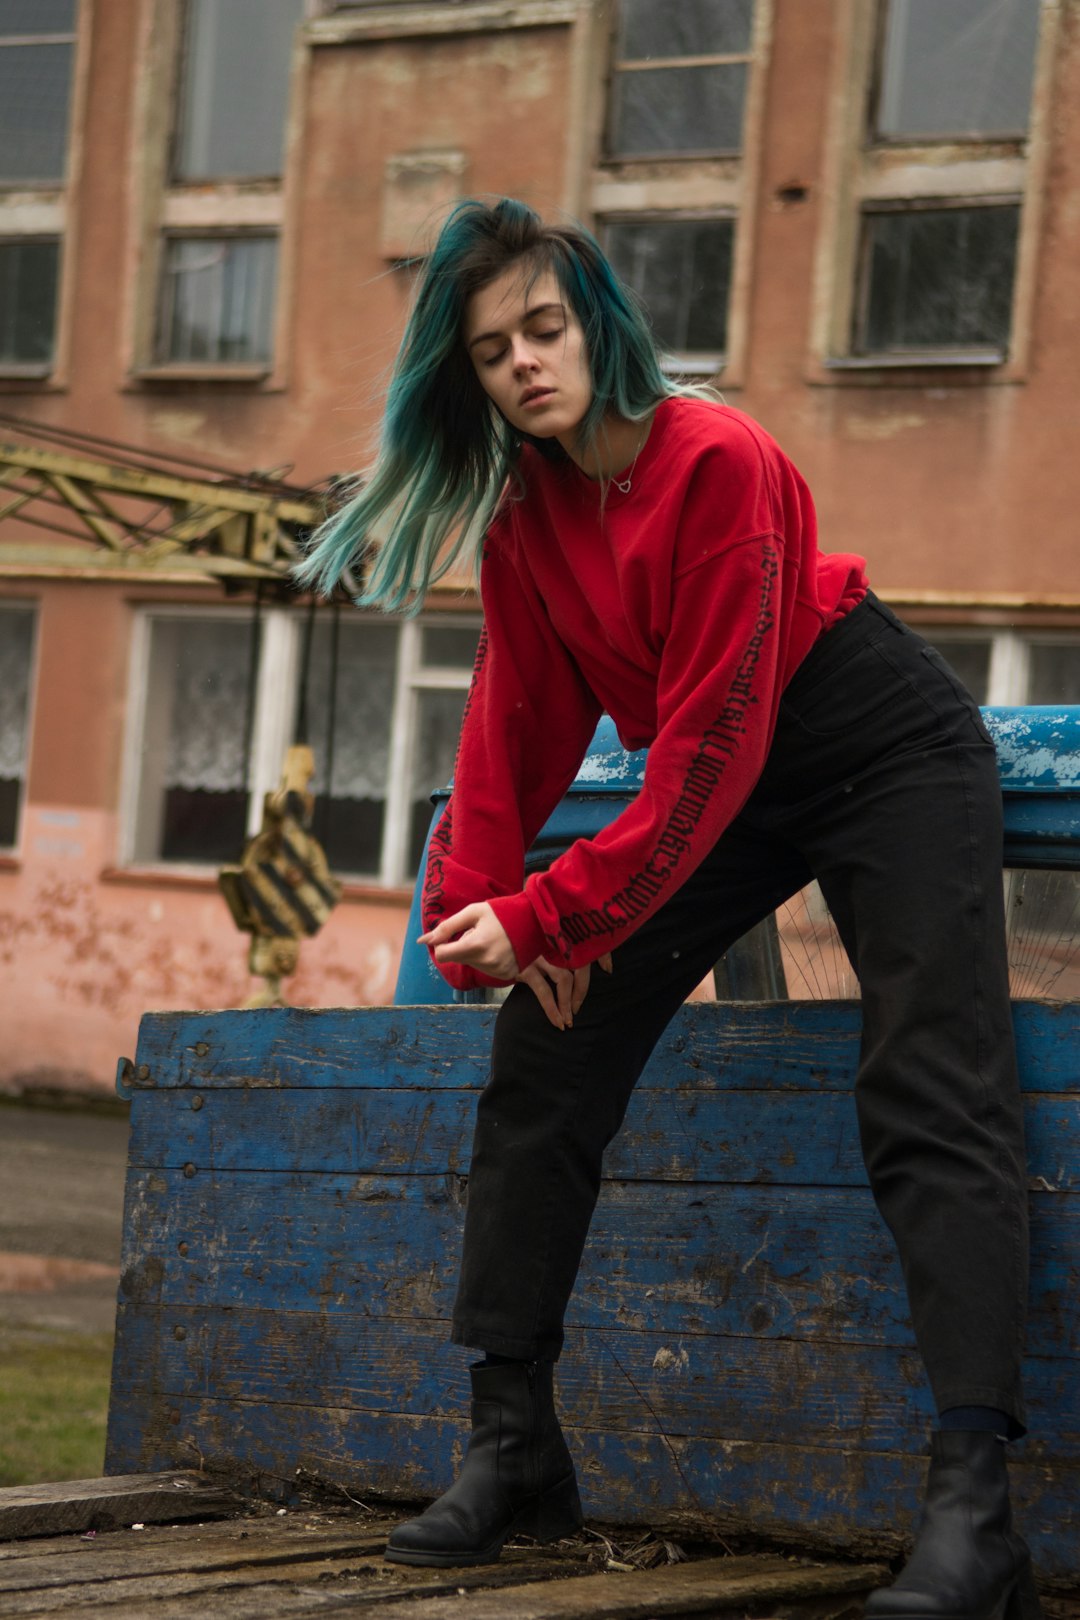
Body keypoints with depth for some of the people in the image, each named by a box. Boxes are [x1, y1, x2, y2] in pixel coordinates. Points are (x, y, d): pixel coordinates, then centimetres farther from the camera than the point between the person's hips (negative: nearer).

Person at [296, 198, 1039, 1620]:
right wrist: (471, 895, -16)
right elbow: (523, 711, -1)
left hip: (889, 756, -7)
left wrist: (545, 916, -29)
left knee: (928, 1097, -20)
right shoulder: (525, 501, -3)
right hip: (723, 789, 8)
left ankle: (972, 1505, -30)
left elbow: (713, 749, -28)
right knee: (547, 1050, -2)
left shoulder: (717, 462, -26)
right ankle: (514, 1444, 4)